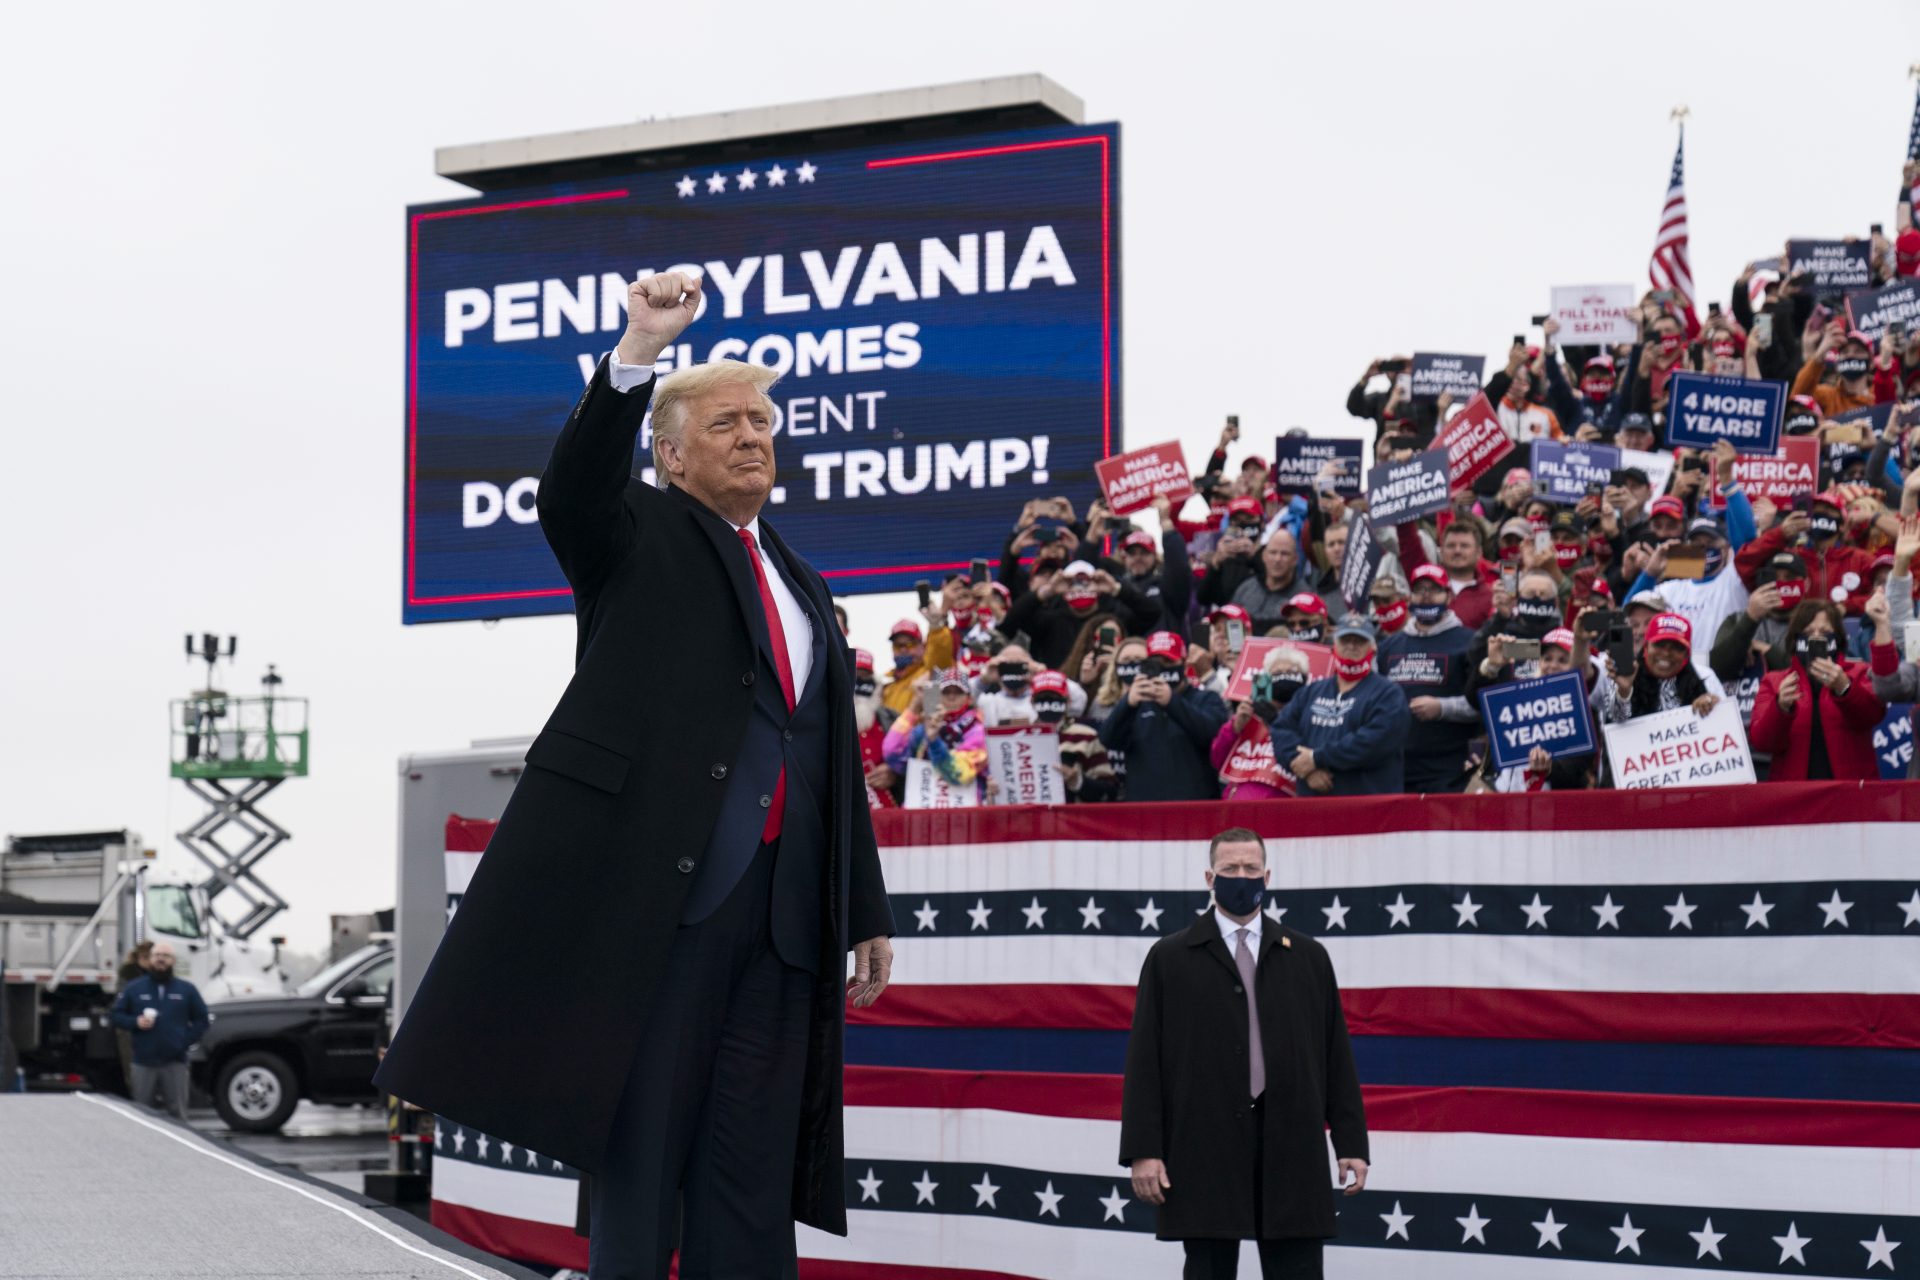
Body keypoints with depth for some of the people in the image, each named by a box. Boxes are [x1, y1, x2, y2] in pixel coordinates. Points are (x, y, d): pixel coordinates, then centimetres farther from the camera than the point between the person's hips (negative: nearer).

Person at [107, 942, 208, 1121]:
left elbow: (202, 1020, 10)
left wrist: (186, 1040, -4)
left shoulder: (186, 989, 8)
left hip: (175, 1063, 0)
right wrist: (135, 1022, -7)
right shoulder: (134, 988, 9)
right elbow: (115, 1015, 12)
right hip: (143, 1064, 1)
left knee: (178, 1114, -1)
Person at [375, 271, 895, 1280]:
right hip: (661, 889, -6)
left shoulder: (802, 583, 23)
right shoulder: (640, 534, 6)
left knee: (753, 1171, 6)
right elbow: (570, 493, -19)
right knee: (641, 1155, -3)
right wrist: (636, 355, -32)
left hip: (781, 912, 6)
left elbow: (837, 762, 23)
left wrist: (866, 913, 19)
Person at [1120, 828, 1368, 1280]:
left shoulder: (1309, 957, 10)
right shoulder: (1169, 959, 4)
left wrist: (1351, 1144, 3)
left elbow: (1337, 1056, 9)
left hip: (1291, 1152, 1)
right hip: (1203, 1152, -1)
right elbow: (1144, 1061, 0)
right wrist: (1143, 1151, -7)